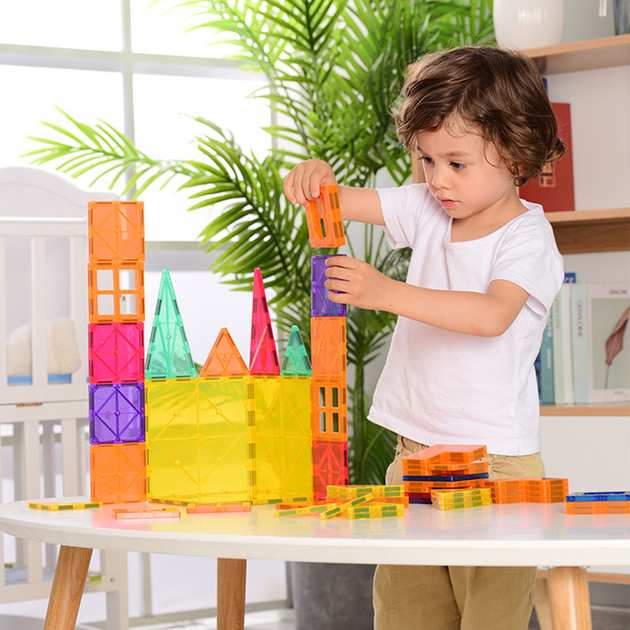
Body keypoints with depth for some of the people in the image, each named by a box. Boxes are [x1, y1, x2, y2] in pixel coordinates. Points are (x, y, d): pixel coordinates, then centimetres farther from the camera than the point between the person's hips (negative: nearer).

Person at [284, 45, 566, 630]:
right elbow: (341, 203, 12)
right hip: (414, 451, 6)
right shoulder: (428, 211, 10)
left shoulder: (527, 236, -9)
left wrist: (388, 292, -32)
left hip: (495, 458, -6)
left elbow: (492, 315, -25)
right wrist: (314, 178, -12)